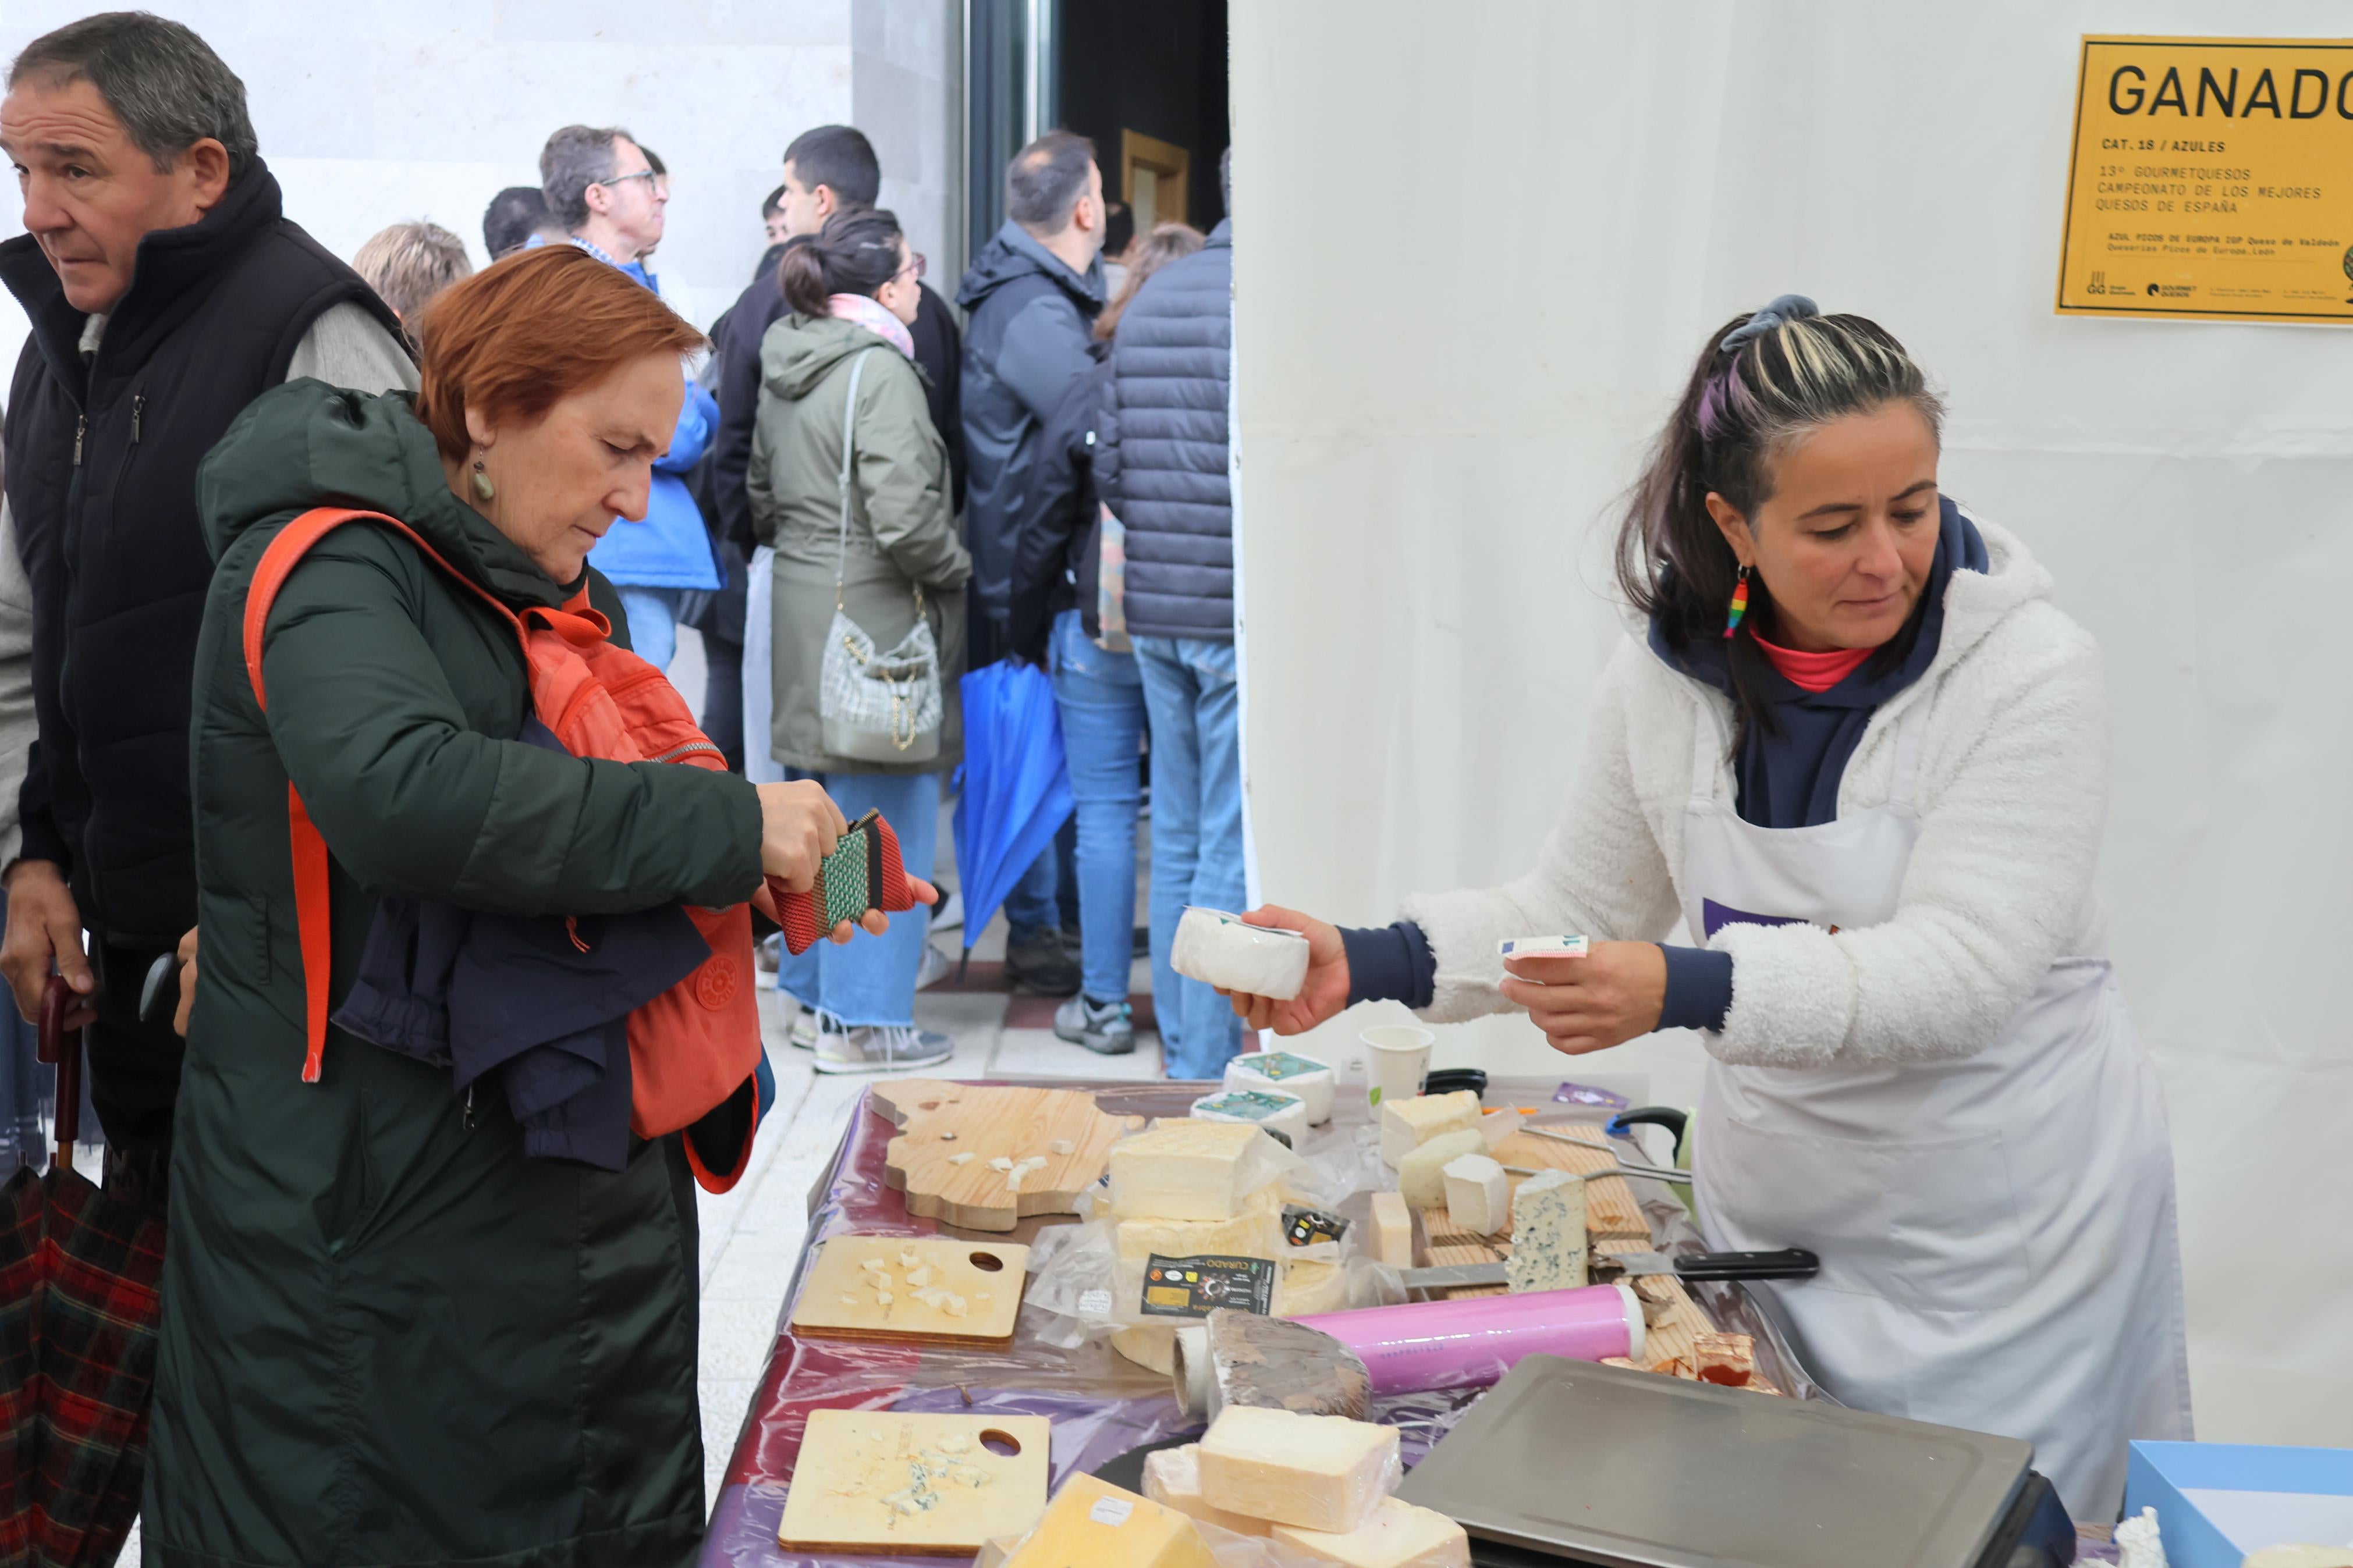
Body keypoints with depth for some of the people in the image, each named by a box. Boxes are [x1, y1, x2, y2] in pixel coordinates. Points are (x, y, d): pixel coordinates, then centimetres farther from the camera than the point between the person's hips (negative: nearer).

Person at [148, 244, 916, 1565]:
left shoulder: (568, 595, 12)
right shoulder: (320, 573, -15)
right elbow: (405, 793, -35)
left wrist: (782, 881, 1)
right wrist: (730, 826, -29)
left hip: (583, 1193, 8)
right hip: (372, 1207, -8)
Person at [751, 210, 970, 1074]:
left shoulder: (786, 366, 12)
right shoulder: (878, 369, -16)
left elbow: (762, 494, 20)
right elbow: (905, 516, -23)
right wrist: (955, 567, -6)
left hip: (803, 606, 9)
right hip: (874, 617, -9)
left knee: (826, 808, 19)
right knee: (887, 818, -1)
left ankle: (817, 992, 30)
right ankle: (864, 1021, 5)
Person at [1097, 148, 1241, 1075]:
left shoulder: (1148, 304, 12)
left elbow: (1109, 467, 13)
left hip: (1154, 615, 7)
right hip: (1244, 612, -7)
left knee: (1178, 844, 15)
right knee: (1234, 854, -2)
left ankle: (1181, 1051, 24)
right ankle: (1207, 1064, 3)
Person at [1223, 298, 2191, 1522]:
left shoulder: (2026, 672, -18)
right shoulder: (1666, 678, -6)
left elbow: (1957, 971, -26)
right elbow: (1575, 910, 5)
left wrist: (1690, 990, -40)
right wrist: (1366, 963, -10)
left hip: (2009, 1227, -4)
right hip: (1773, 1211, 4)